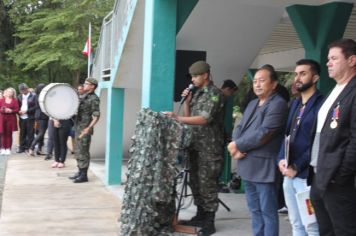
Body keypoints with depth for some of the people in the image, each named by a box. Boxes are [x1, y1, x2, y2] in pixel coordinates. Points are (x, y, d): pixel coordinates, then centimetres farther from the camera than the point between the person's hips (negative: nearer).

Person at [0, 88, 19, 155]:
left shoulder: (15, 100, 6)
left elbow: (17, 110, 0)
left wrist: (11, 111, -16)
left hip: (11, 119, -1)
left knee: (9, 134, -2)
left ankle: (8, 149, 1)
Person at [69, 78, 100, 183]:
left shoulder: (94, 99, -12)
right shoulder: (84, 97, 14)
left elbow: (96, 116, -18)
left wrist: (89, 128, -26)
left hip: (85, 129, -9)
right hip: (78, 127, 9)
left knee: (83, 152, -5)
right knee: (78, 151, 14)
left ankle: (84, 175, 2)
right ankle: (80, 172, 24)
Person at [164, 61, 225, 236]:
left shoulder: (215, 94, -11)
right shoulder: (196, 93, 15)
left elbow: (204, 119, -22)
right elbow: (188, 117, 17)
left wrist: (177, 118, -25)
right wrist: (186, 101, 1)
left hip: (209, 148, -8)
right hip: (195, 145, 8)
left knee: (207, 183, -5)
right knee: (195, 181, 13)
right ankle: (200, 215, 25)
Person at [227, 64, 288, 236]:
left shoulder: (278, 104, -11)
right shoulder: (252, 104, 17)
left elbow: (263, 134, -20)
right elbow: (239, 128, 12)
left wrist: (238, 145, -11)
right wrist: (236, 148, -8)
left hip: (264, 167, -8)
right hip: (248, 165, 8)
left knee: (268, 212, -1)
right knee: (255, 210, 16)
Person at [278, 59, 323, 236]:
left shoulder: (321, 104, -10)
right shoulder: (295, 104, 16)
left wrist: (296, 167, -13)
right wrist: (281, 159, -1)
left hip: (306, 175, -8)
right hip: (288, 174, 8)